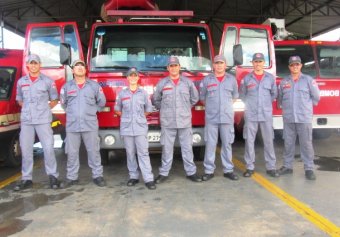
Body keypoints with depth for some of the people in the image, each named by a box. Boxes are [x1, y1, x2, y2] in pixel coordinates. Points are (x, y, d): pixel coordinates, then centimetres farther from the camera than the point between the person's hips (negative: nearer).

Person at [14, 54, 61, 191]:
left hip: (43, 120, -3)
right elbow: (19, 100, 23)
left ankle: (53, 176, 6)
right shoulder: (21, 82, 12)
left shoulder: (48, 81, 3)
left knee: (48, 148, -4)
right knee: (26, 150, 5)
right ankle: (26, 179, 13)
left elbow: (54, 100, 10)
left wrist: (44, 108, 1)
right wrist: (28, 108, 9)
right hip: (26, 120, 3)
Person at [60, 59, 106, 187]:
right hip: (72, 125, 1)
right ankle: (72, 177, 16)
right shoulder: (66, 86, 8)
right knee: (72, 152, 5)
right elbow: (63, 103, 20)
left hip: (90, 124, -1)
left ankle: (97, 175, 11)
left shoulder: (94, 85, 6)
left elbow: (101, 102, 14)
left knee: (93, 151, 2)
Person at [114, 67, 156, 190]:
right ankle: (133, 176, 18)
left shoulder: (144, 93, 5)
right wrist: (127, 117, 11)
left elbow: (148, 110, 14)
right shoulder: (122, 93, 7)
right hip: (126, 128, 1)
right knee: (130, 153, 7)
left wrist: (139, 116, 11)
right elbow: (117, 110, 16)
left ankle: (148, 179, -4)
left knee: (143, 153, -4)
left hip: (141, 127, -1)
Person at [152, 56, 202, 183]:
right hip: (167, 122, 0)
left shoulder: (188, 82, 6)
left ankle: (191, 172, 16)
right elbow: (155, 100, 14)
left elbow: (194, 98, 17)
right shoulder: (162, 83, 5)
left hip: (185, 121, 1)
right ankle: (164, 173, 15)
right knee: (167, 148, 5)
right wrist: (164, 109, 9)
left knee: (187, 147, 6)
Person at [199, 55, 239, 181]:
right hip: (211, 117, -1)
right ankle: (209, 170, 9)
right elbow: (202, 98, 10)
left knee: (227, 144, 7)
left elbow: (235, 96, 18)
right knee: (210, 144, 1)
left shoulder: (232, 79, 8)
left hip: (227, 117, 2)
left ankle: (228, 170, 16)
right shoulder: (206, 79, 3)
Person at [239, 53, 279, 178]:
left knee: (268, 141, 4)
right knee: (249, 141, 3)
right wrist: (250, 104, 8)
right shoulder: (247, 78, 3)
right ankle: (250, 167, 12)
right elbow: (242, 94, 12)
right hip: (250, 114, -1)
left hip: (266, 114, 1)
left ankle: (271, 167, 13)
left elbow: (274, 94, 17)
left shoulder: (270, 77, 6)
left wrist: (266, 103, 12)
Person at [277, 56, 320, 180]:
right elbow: (279, 99, 14)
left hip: (304, 118, -2)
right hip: (288, 118, 2)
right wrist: (286, 107, 7)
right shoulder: (283, 82, 10)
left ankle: (309, 169, 7)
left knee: (306, 144, 0)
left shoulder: (308, 80, 3)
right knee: (288, 143, 8)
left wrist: (304, 106, 10)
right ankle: (287, 166, 18)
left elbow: (316, 97, 6)